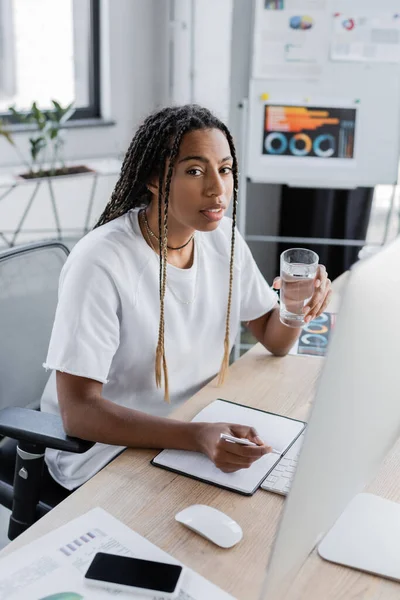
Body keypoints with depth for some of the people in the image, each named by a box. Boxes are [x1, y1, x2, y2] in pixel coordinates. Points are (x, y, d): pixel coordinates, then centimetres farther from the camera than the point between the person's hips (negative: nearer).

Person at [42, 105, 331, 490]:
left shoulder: (223, 237, -2)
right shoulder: (100, 263, -25)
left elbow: (274, 340, 7)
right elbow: (77, 410, -27)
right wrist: (197, 437, -40)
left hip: (204, 427, 7)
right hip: (107, 447, -6)